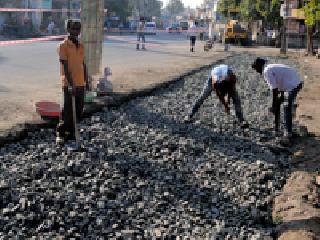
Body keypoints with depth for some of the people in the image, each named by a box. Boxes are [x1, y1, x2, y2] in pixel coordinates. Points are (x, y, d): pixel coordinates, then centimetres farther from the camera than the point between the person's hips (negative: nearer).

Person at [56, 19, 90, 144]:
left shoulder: (81, 46, 12)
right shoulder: (63, 46, -7)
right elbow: (65, 66, -13)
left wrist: (86, 81, 13)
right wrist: (71, 83, -19)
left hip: (80, 83, 6)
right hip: (69, 84, -6)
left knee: (78, 109, 8)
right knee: (67, 109, -4)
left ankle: (71, 133, 19)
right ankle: (60, 133, 8)